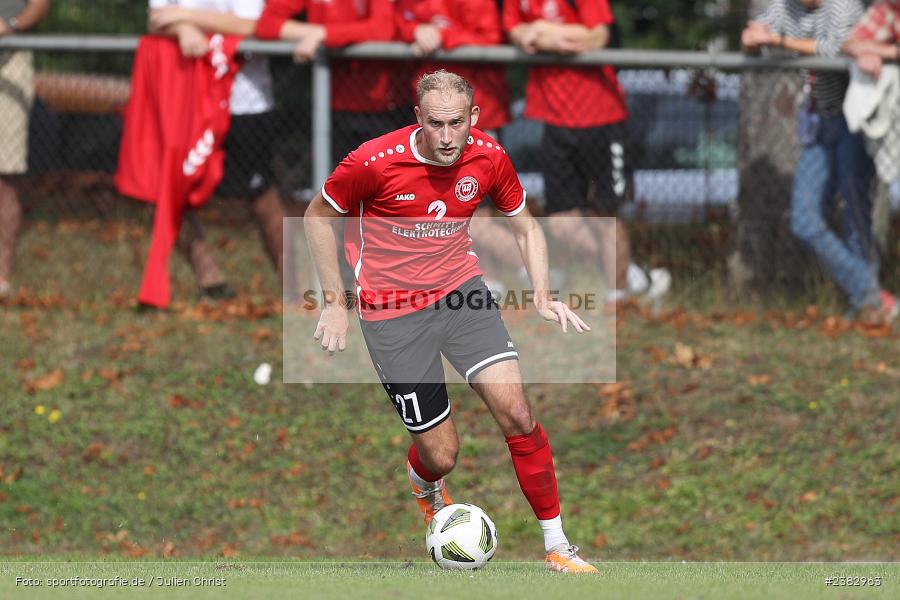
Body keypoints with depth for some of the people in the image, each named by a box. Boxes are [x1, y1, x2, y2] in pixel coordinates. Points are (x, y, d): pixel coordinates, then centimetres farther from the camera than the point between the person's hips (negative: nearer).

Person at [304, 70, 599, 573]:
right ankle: (426, 482, 38)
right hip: (393, 312, -3)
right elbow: (319, 216, -4)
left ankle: (557, 545, -1)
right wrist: (335, 301, -6)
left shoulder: (488, 157, -10)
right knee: (442, 455, -2)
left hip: (460, 291, 3)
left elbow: (525, 226, 7)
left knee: (517, 413, -14)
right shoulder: (375, 162, -21)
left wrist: (543, 295, -8)